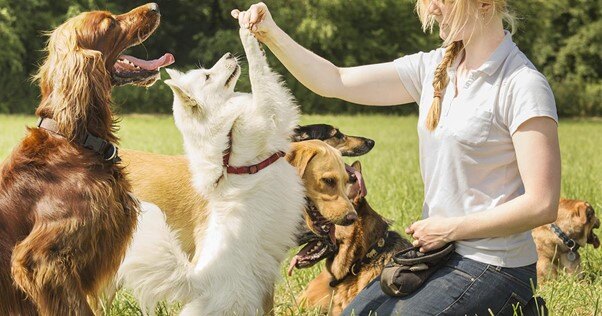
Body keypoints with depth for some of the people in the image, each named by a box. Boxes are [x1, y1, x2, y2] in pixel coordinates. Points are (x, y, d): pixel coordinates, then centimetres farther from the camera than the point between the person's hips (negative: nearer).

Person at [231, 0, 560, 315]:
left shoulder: (522, 85, -16)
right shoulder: (433, 68, 6)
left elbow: (541, 205, -21)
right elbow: (335, 81, 5)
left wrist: (448, 229, -14)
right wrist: (271, 34, -9)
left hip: (492, 268, -8)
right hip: (438, 253, 8)